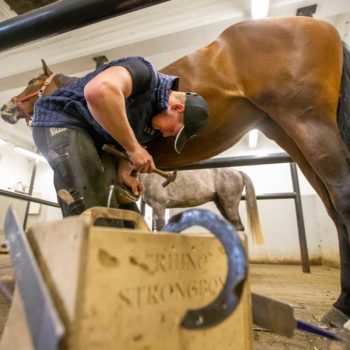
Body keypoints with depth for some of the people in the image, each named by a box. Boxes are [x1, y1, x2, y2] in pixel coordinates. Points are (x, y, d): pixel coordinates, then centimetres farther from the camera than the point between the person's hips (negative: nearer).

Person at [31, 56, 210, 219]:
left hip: (95, 139, 8)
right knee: (90, 216, -22)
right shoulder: (145, 73, -21)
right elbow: (98, 91, -42)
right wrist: (133, 148, -35)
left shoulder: (158, 122, 4)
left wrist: (123, 174, -12)